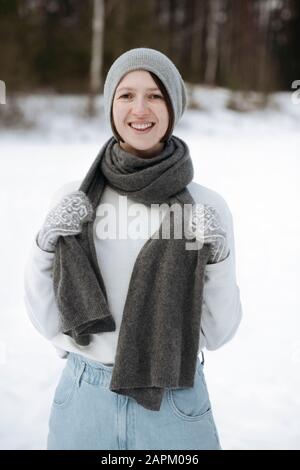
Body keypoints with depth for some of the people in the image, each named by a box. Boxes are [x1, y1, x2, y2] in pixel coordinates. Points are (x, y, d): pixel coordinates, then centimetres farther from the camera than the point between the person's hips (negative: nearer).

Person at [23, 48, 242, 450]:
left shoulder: (207, 207, -8)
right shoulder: (72, 200, -6)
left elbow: (216, 333, -4)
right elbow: (49, 322, -1)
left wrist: (217, 258, -19)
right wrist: (46, 246, -15)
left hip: (175, 405, -1)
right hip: (85, 400, 1)